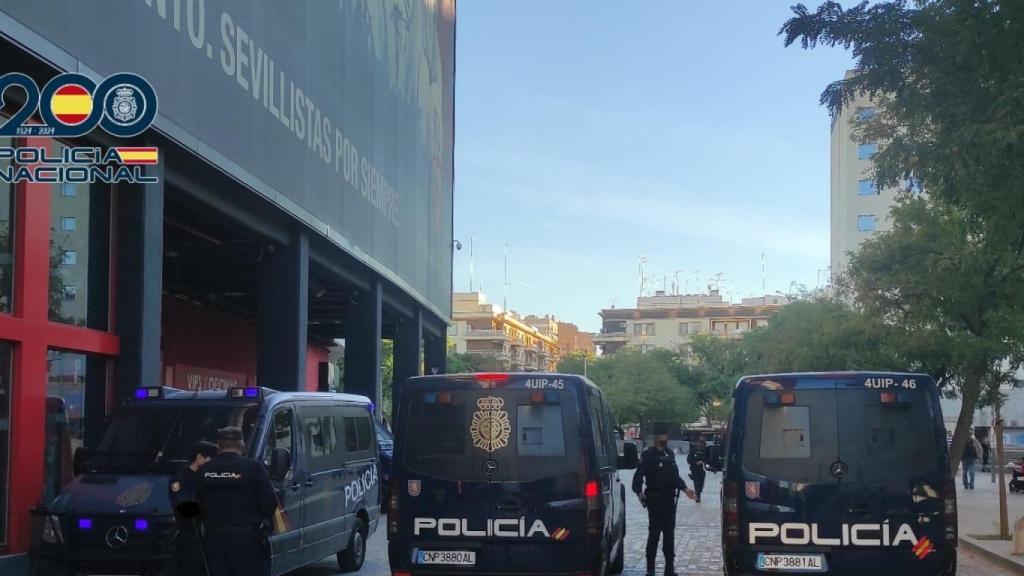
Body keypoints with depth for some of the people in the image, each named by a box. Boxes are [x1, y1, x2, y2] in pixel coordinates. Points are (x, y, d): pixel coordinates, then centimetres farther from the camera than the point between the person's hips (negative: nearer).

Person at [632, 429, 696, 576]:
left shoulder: (670, 454, 14)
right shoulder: (648, 455, -6)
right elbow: (639, 475, -14)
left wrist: (684, 488, 9)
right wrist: (639, 491, -28)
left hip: (669, 499, 6)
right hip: (654, 499, -6)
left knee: (669, 534, 9)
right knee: (654, 533, -5)